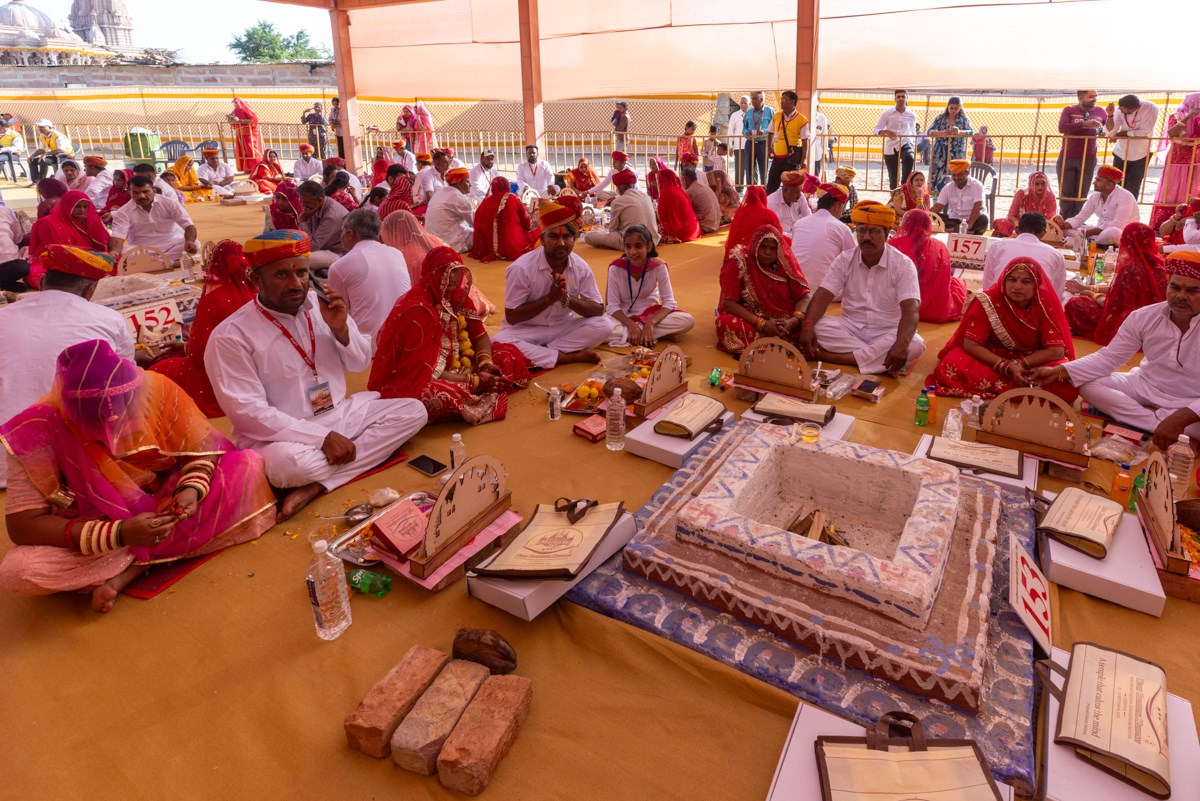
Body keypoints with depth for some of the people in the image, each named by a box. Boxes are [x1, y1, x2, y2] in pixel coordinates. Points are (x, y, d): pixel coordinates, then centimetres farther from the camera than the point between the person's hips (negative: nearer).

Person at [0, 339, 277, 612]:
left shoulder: (155, 390, -19)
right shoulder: (39, 429, -23)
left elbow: (203, 451, -8)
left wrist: (192, 489, -29)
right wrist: (118, 534, -34)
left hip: (161, 509, 3)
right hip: (92, 533, -3)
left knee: (250, 467, -18)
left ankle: (124, 572, -18)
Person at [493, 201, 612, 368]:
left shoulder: (581, 267, -9)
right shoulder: (521, 268, -20)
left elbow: (598, 310, -7)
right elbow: (511, 317, -17)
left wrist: (567, 298, -26)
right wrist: (549, 298, -27)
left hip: (563, 327, 4)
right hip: (526, 330, -3)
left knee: (604, 325, -19)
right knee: (499, 343, -34)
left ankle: (538, 353, -18)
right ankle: (569, 357, -23)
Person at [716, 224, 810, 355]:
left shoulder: (787, 263, -2)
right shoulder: (738, 264, -12)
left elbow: (804, 297, -3)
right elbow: (728, 303, -18)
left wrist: (794, 321, -25)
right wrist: (762, 324, -27)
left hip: (783, 323, 3)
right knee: (727, 323, -33)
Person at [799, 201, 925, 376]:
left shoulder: (903, 264, -10)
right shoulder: (845, 260, -1)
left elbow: (910, 310, -21)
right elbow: (823, 296, -9)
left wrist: (901, 344, -41)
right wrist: (808, 324, -30)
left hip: (888, 333, -2)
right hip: (850, 327, 2)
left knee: (915, 345, -33)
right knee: (817, 327, -26)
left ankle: (831, 356, -34)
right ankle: (881, 359, -25)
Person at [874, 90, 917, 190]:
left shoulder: (911, 115, 7)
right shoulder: (887, 113, 1)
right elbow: (876, 130, -2)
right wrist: (886, 131, -22)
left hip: (905, 144, 0)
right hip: (890, 147, 0)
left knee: (909, 158, -37)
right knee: (893, 177, 2)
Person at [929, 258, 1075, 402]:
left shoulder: (1046, 305, -12)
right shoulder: (988, 301, -17)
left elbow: (1057, 350, -13)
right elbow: (970, 345, -19)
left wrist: (1020, 364, -25)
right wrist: (1007, 367, -28)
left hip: (1033, 364, 1)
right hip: (990, 359, -1)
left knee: (1065, 382, -29)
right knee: (951, 367, -32)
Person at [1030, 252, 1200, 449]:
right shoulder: (1143, 316, -9)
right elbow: (1108, 357, -6)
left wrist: (1182, 417, -45)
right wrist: (1059, 371, -22)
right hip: (1145, 387, 5)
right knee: (1087, 385, -16)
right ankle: (1161, 424, -19)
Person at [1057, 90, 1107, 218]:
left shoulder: (1100, 112, 7)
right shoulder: (1069, 110, 0)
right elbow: (1062, 127, -17)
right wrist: (1084, 123, -24)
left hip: (1089, 159, 2)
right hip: (1067, 158, -2)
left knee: (1081, 193, 5)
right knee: (1066, 192, 4)